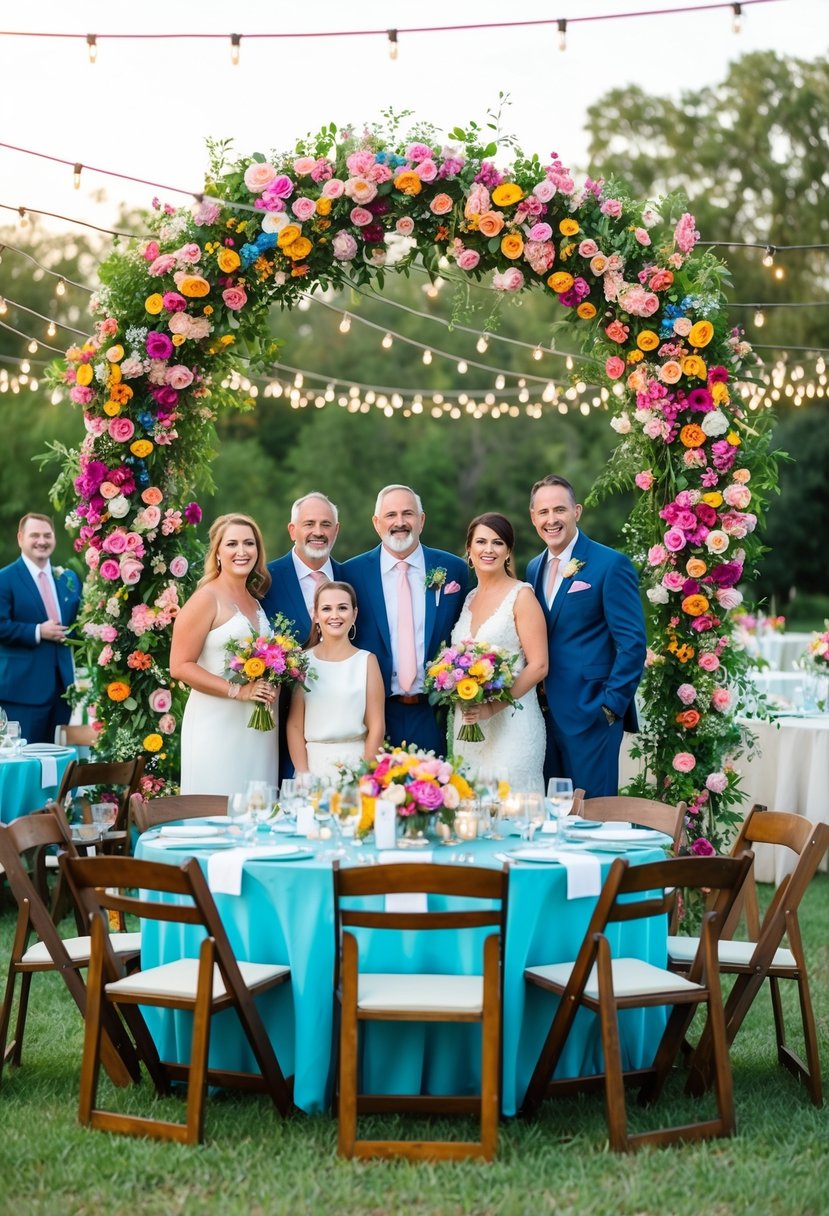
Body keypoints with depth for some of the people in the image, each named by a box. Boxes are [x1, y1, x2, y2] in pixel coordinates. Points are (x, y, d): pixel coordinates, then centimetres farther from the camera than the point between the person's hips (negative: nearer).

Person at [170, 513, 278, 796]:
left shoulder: (255, 601, 15)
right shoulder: (207, 598, -5)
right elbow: (180, 666, -11)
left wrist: (273, 686, 5)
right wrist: (238, 691, -17)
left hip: (258, 728, 7)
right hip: (217, 726, -7)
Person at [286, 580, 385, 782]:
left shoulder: (366, 661, 1)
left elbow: (376, 727, -1)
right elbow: (295, 725, 3)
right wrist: (303, 775, -7)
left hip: (355, 761, -1)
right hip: (313, 762, 1)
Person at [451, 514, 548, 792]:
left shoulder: (521, 595, -5)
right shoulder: (469, 598, 13)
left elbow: (538, 666, -10)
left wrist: (493, 707, -17)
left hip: (510, 722, -6)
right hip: (468, 723, 6)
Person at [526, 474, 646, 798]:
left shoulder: (611, 565, -8)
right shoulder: (534, 569, 13)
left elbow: (632, 643, -11)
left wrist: (611, 705, -14)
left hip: (590, 713, -6)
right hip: (545, 712, 6)